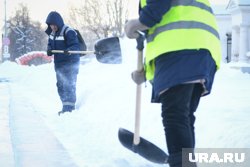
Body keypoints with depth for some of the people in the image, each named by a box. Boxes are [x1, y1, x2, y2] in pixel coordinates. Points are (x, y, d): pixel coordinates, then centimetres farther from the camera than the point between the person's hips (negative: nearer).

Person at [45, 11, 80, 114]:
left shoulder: (69, 32, -16)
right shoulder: (52, 33, 9)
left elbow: (75, 46, -20)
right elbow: (50, 44, 20)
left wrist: (69, 50, -41)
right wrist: (49, 50, -3)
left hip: (70, 64, -9)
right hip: (59, 64, 9)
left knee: (69, 85, -13)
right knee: (60, 86, 15)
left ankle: (69, 107, -12)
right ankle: (67, 106, 26)